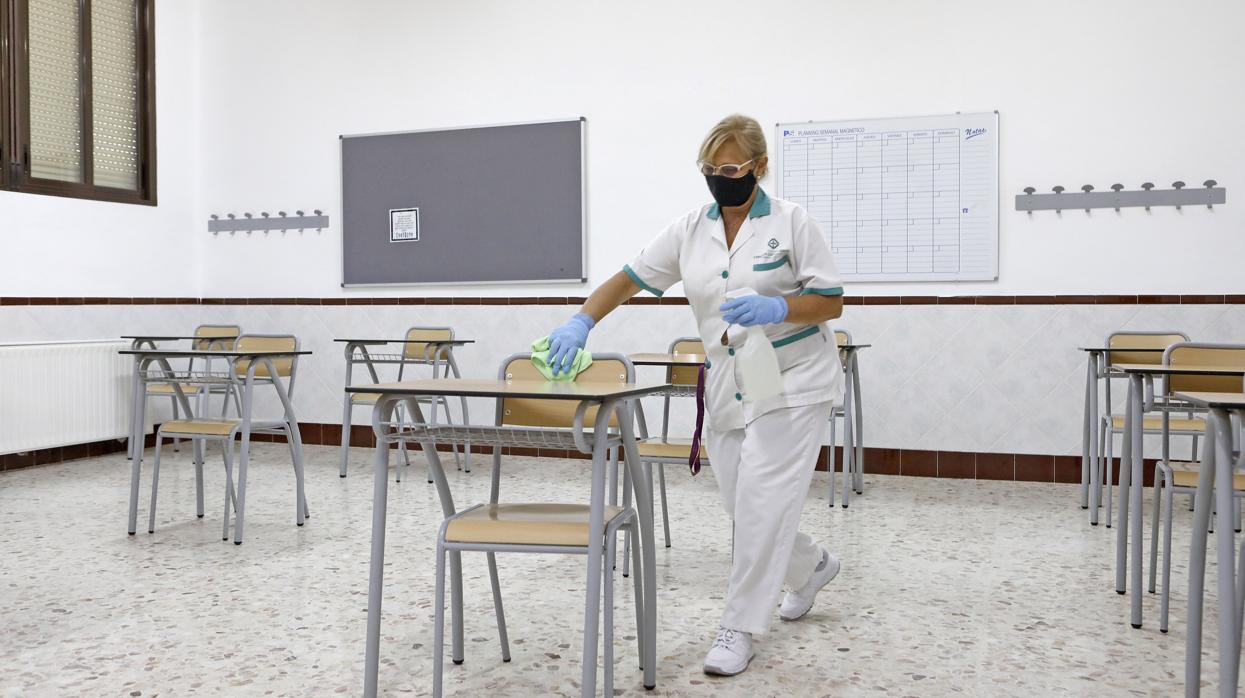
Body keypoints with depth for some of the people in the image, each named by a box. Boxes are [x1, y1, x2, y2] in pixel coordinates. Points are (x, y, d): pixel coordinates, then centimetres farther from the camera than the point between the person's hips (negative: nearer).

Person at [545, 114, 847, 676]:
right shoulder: (690, 231, 3)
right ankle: (811, 566, 39)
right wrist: (581, 323, -13)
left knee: (761, 503, -10)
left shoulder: (791, 223, -8)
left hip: (792, 383, -5)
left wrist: (777, 308, -25)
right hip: (727, 390, 5)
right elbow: (628, 279, 2)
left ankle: (740, 628, 3)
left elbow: (831, 303, -7)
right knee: (741, 505, 10)